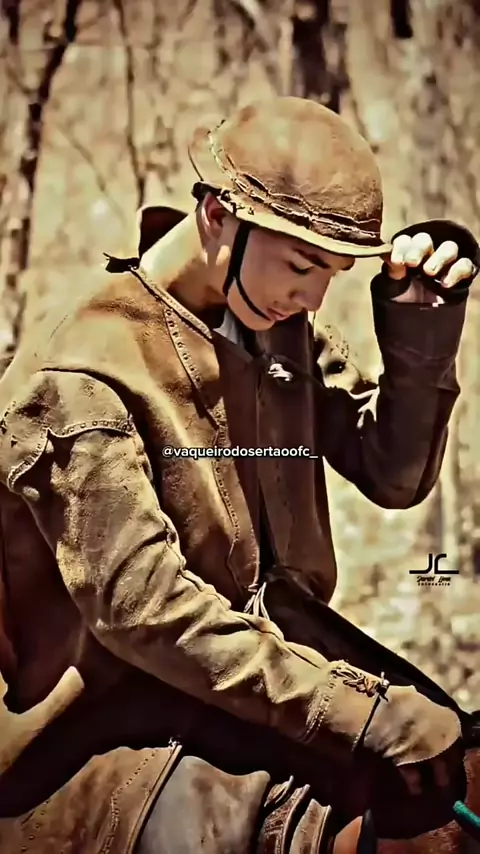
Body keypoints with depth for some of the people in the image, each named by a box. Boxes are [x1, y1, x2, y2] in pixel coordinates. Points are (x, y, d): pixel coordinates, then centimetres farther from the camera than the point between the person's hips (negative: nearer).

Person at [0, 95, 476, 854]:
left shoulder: (274, 333, 6)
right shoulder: (81, 371, -17)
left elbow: (392, 477, 11)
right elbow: (140, 606, -24)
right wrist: (357, 714, -28)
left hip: (269, 673, 7)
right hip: (114, 722, -7)